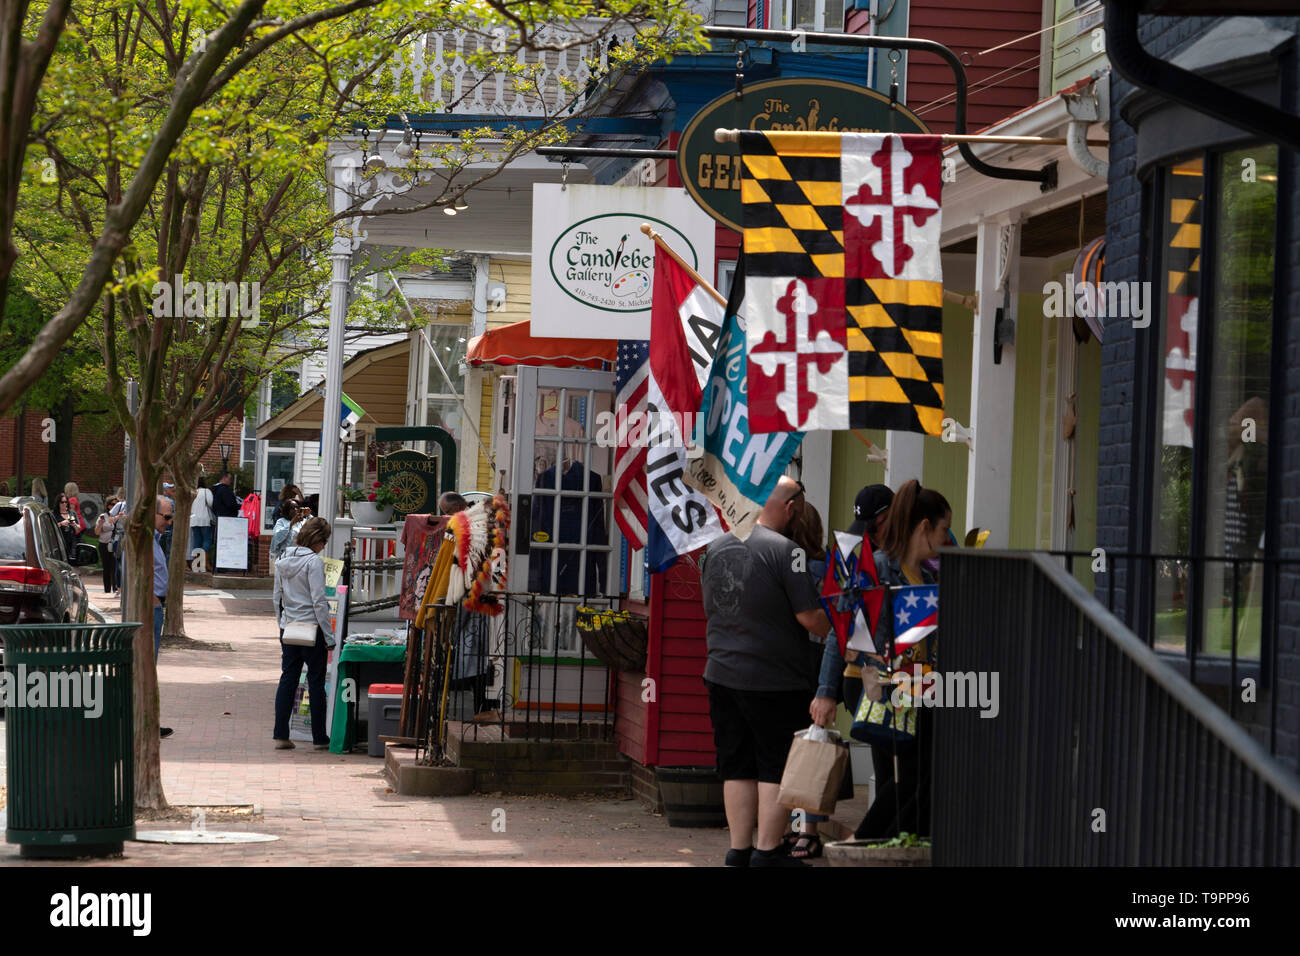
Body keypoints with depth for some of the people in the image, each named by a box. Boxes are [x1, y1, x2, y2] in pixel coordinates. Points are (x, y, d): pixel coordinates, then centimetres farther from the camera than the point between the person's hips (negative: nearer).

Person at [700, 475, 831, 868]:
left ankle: (739, 849, 14)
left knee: (737, 766, 12)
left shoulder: (716, 547, 8)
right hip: (774, 678, -7)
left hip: (722, 674, 7)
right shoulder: (784, 550, -15)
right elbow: (809, 616, -15)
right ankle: (767, 850, 1)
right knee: (778, 767, 2)